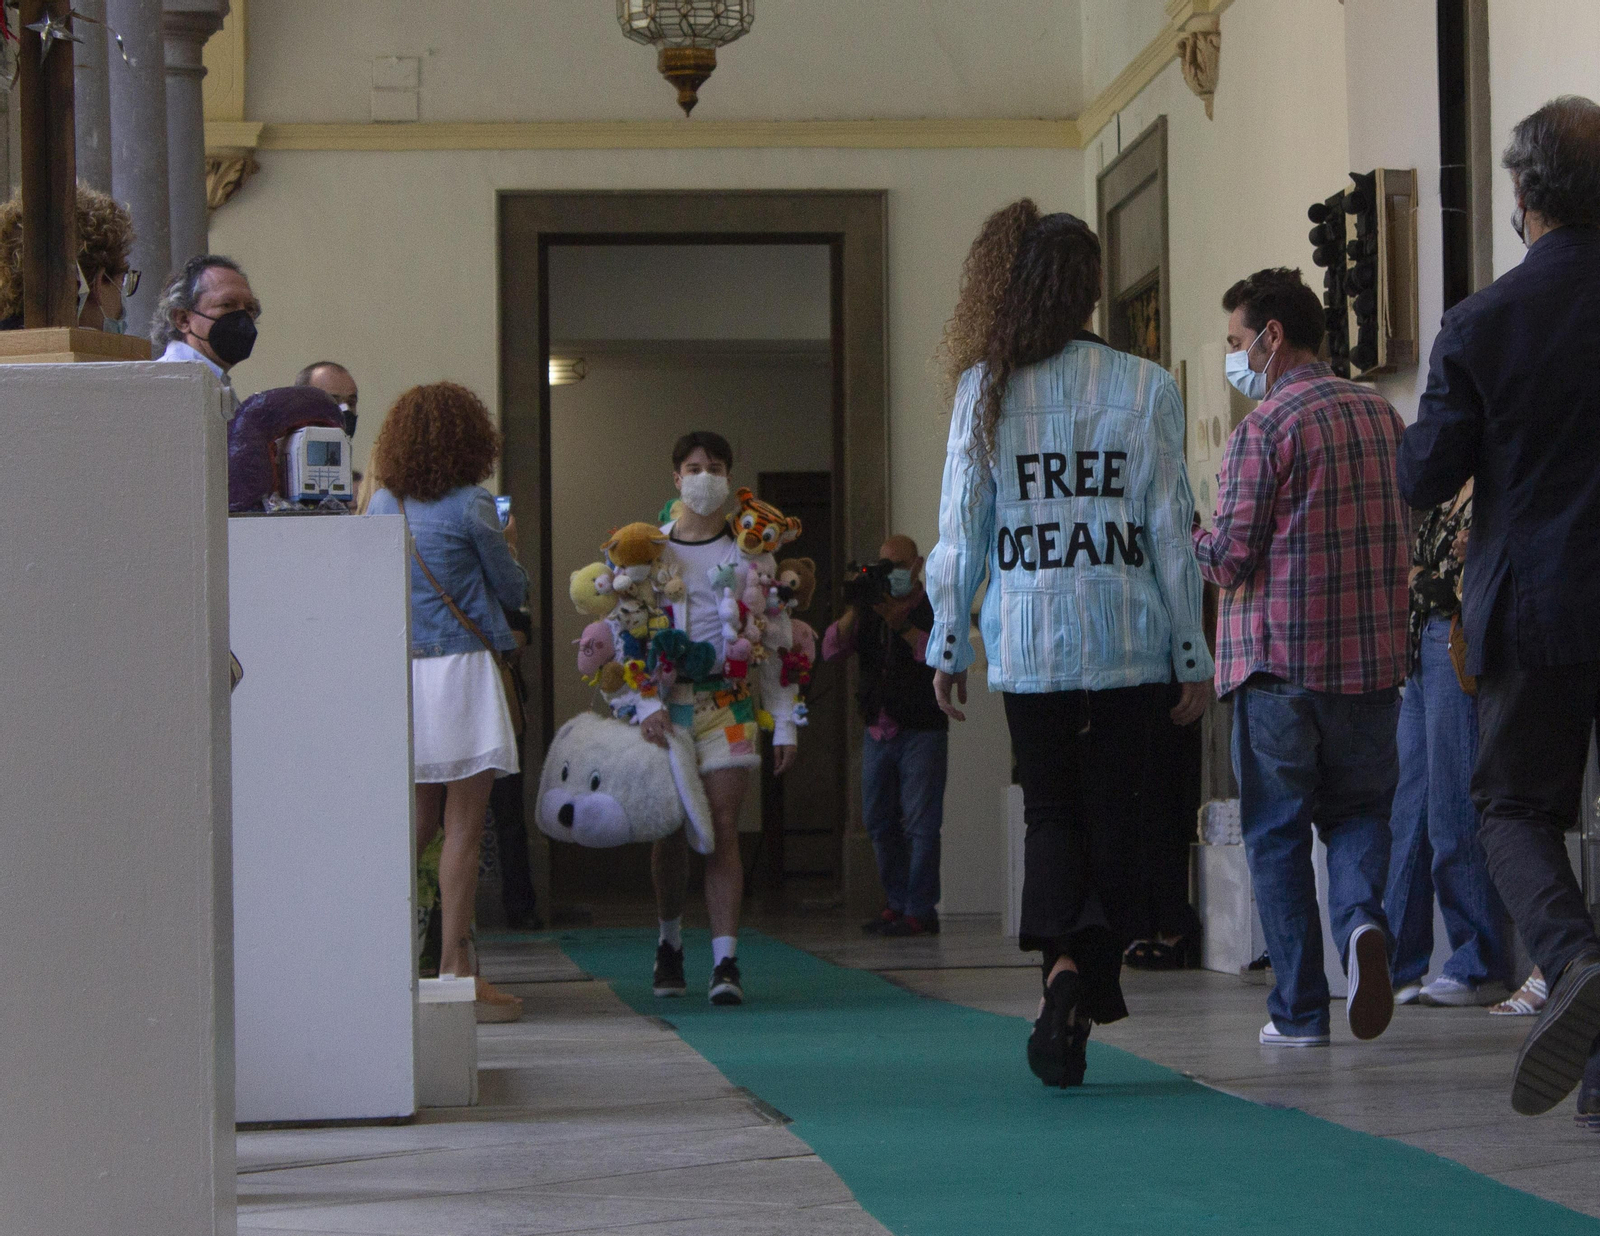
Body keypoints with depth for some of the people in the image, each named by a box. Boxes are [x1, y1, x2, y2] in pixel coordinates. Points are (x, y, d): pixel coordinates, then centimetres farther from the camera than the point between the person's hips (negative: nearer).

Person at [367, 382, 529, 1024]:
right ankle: (456, 967, -3)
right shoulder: (471, 507, -8)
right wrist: (508, 554, 22)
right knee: (464, 826, -3)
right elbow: (513, 591, 2)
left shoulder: (381, 505, 7)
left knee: (421, 820, 15)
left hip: (399, 673, 6)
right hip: (460, 668, -6)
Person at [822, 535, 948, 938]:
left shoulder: (935, 608, -3)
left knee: (920, 823, -8)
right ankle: (897, 902, 19)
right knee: (879, 821, 9)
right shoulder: (870, 609, 11)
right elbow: (831, 649, 0)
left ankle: (920, 910, -7)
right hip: (878, 730, 6)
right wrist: (854, 612, -15)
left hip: (922, 728, -6)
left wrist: (901, 623, -27)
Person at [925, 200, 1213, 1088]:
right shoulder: (1145, 388, -3)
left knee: (1050, 813, 10)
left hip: (1025, 639, 1)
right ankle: (1090, 1000, 7)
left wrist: (947, 647, 11)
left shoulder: (986, 389, 0)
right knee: (1113, 817, 9)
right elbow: (1172, 532, -1)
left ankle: (1061, 965, -14)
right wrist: (1192, 657, 5)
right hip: (1128, 639, -1)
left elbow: (961, 531, 2)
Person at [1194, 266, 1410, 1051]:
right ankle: (1361, 920, -15)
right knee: (1358, 809, 15)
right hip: (1371, 654, 5)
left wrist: (1183, 539, 8)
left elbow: (1231, 556, -12)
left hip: (1279, 658, -5)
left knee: (1277, 831, 5)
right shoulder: (1379, 413, 9)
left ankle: (1299, 1009, 4)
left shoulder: (1267, 425, -10)